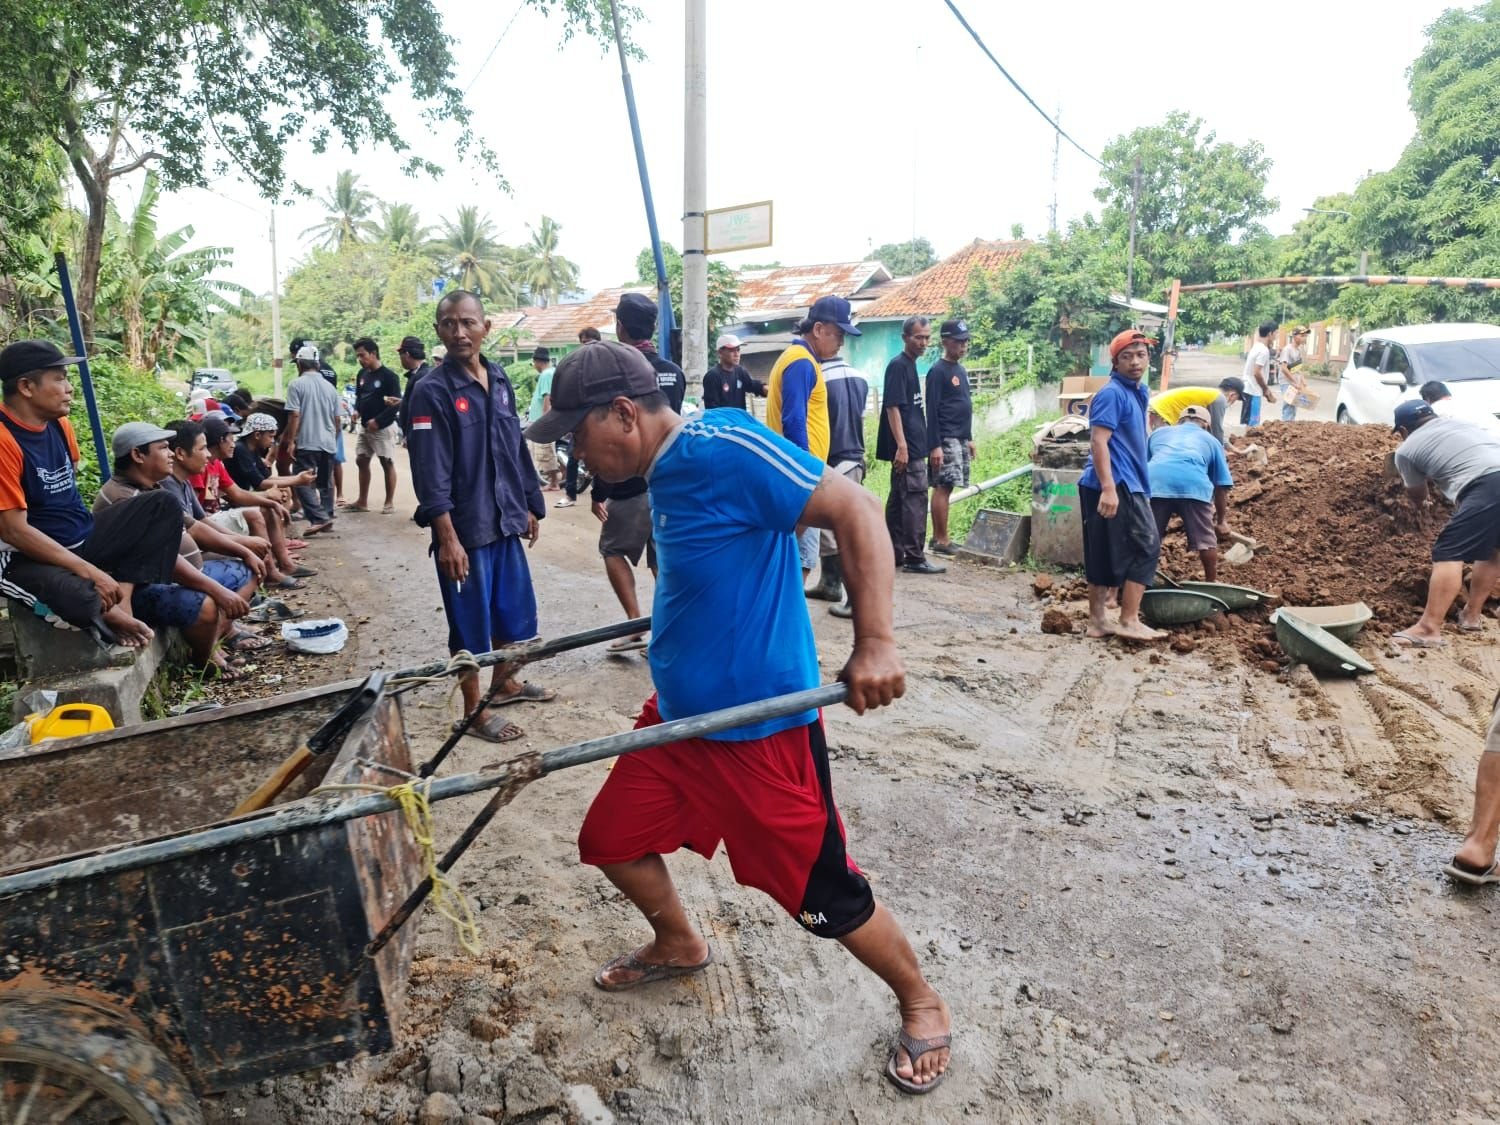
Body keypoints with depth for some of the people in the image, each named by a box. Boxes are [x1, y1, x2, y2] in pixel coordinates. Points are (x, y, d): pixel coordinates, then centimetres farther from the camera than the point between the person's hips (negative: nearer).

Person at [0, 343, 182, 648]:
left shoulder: (60, 425, 7)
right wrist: (88, 570, -22)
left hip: (83, 539, 9)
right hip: (31, 557, -9)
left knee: (163, 507, 0)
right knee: (78, 596, -39)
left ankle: (122, 602, -15)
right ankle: (107, 613, 0)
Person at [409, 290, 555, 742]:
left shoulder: (499, 380, 8)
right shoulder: (432, 391, -12)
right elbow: (431, 473, -16)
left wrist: (530, 505, 17)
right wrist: (447, 538, -20)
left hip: (505, 522, 7)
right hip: (464, 528, -6)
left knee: (516, 611, 17)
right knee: (470, 622, 5)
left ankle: (504, 684, 39)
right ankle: (476, 709, 20)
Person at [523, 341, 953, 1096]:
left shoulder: (724, 446, -22)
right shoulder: (665, 472, 5)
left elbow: (855, 511, -24)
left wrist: (875, 644, -31)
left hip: (760, 727, -9)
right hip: (677, 713, 9)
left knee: (825, 898, 4)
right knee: (611, 839, 18)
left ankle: (923, 1007, 31)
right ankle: (679, 945, 47)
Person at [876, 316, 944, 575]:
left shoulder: (910, 366, 17)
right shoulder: (898, 366, -12)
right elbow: (892, 407, -18)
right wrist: (901, 446, -23)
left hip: (911, 446, 10)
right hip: (907, 447, -10)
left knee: (899, 499, 11)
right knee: (915, 498, -8)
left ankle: (893, 553, 16)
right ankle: (914, 558, -5)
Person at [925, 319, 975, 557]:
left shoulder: (961, 370, 17)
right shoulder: (938, 371, -10)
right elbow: (932, 410, -14)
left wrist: (969, 438, 20)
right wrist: (935, 446, -20)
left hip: (960, 438, 8)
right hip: (946, 439, -8)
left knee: (943, 488, 9)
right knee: (943, 488, -8)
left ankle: (937, 537, 12)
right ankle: (942, 540, -4)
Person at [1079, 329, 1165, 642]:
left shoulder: (1136, 392, 18)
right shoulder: (1113, 393, -12)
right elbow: (1098, 442, -21)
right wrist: (1109, 488, -28)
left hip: (1126, 485, 9)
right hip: (1116, 486, -9)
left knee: (1105, 555, 10)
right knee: (1146, 547, -5)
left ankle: (1097, 621, 15)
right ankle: (1129, 621, -1)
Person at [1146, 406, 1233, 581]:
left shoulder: (1158, 432, 37)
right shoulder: (1210, 440, 32)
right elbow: (1221, 486, 28)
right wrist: (1221, 520, 36)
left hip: (1155, 481, 1)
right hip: (1193, 483, -1)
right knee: (1205, 538, 16)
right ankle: (1212, 582, 26)